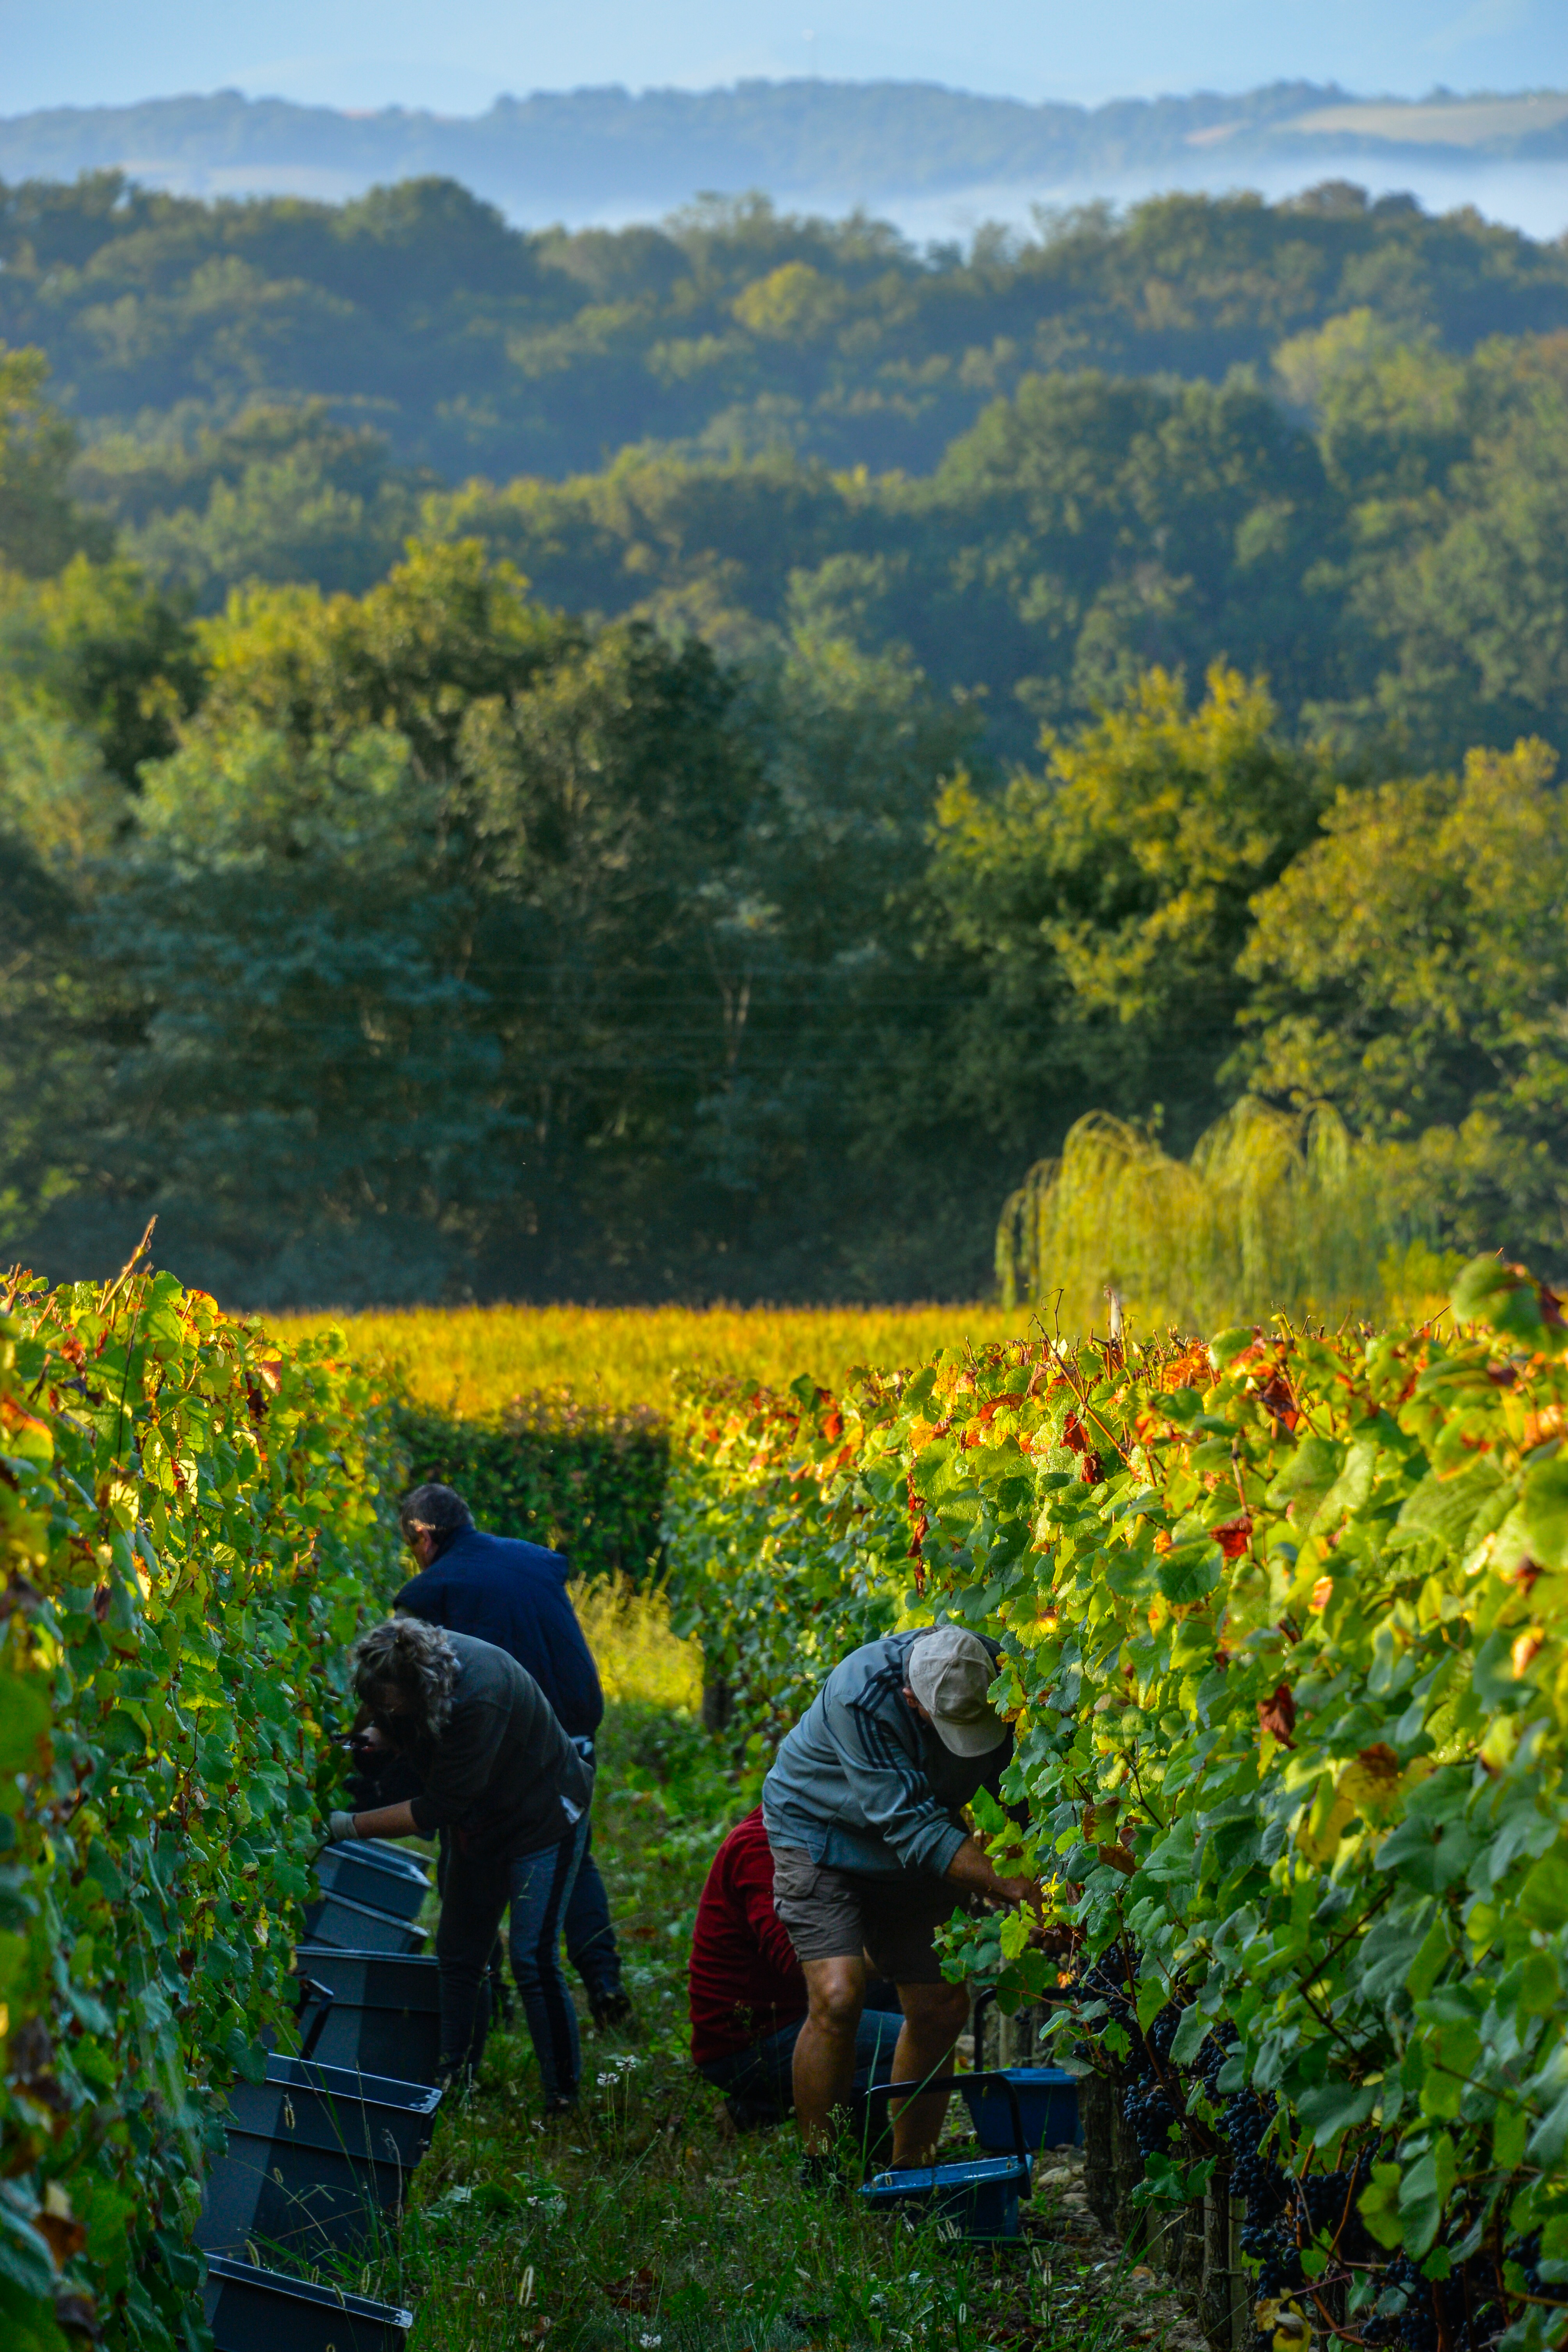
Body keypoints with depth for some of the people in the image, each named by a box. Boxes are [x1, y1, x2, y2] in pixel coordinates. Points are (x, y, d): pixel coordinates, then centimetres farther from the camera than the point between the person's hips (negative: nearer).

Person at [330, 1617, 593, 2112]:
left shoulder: (480, 1699, -39)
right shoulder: (415, 1660, -16)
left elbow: (440, 1807, -33)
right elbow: (392, 1733, 8)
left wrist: (351, 1826, -30)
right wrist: (371, 1734, -15)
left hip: (544, 1819, -8)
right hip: (479, 1825, 8)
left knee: (533, 1960, -14)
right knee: (458, 1955, 9)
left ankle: (562, 2097, -5)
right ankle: (454, 2081, 19)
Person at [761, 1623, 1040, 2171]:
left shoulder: (995, 1675, -20)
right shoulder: (861, 1696, -37)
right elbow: (912, 1827, -36)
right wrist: (1008, 1886, -42)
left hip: (918, 1850, 5)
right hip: (821, 1833, -5)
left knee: (941, 2008, 0)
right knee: (838, 1997, -22)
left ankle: (909, 2173, 15)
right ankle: (817, 2174, -9)